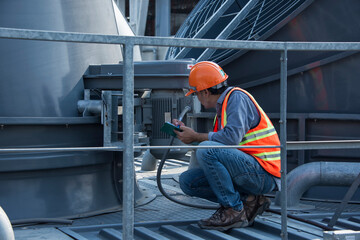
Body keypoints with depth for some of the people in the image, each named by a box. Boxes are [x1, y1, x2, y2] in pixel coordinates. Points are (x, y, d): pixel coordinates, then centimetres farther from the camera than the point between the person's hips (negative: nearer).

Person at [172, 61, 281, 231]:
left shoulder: (237, 97, -9)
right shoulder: (222, 106, 19)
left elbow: (232, 137, -23)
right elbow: (218, 143, 21)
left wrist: (196, 137, -11)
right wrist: (186, 131, 21)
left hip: (263, 173, -9)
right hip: (248, 171, 9)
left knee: (206, 150, -28)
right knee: (187, 181, 3)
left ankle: (234, 211, -16)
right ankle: (248, 200, 2)